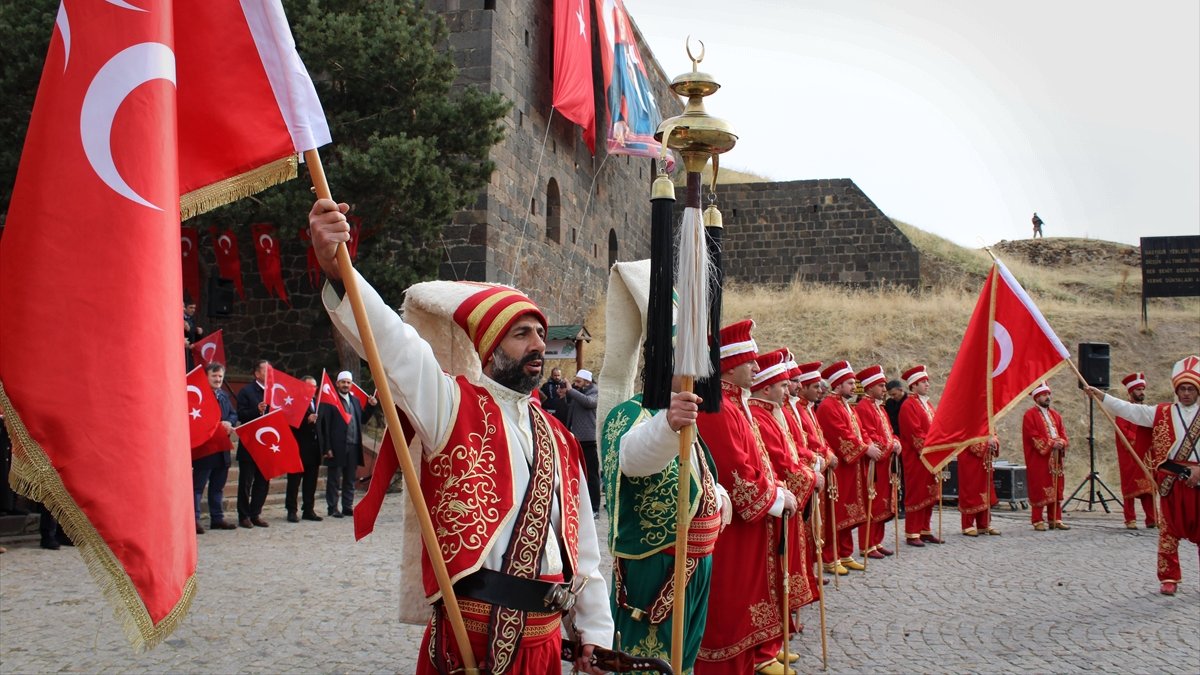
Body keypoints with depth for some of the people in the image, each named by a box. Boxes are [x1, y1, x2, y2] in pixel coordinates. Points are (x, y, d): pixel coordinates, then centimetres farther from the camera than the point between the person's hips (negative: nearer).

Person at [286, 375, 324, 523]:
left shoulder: (316, 402, 14)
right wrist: (307, 420, -24)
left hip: (314, 449, 7)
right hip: (299, 448, -7)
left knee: (311, 482, 10)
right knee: (294, 481, 1)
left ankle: (308, 510, 17)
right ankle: (291, 511, 5)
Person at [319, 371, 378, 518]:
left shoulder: (355, 400, 15)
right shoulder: (330, 400, -7)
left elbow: (363, 419, 19)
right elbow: (324, 425, -11)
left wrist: (371, 406, 5)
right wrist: (327, 448, -16)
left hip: (353, 447, 6)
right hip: (336, 447, -6)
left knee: (350, 479, 12)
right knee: (334, 479, 3)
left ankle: (348, 507, 20)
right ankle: (333, 508, 10)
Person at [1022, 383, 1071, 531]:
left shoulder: (1055, 415, 17)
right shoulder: (1030, 415, -5)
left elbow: (1063, 433, 12)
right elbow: (1033, 437, -13)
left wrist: (1061, 443, -10)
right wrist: (1051, 444, -19)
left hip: (1055, 459, 7)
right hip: (1038, 459, -7)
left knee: (1056, 489, 7)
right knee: (1039, 489, -5)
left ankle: (1055, 519, 13)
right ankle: (1037, 521, -1)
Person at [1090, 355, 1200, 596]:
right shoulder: (1162, 413, 9)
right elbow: (1130, 411, 4)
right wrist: (1102, 397, -2)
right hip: (1171, 481, 1)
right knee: (1169, 529, 4)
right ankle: (1169, 578, 10)